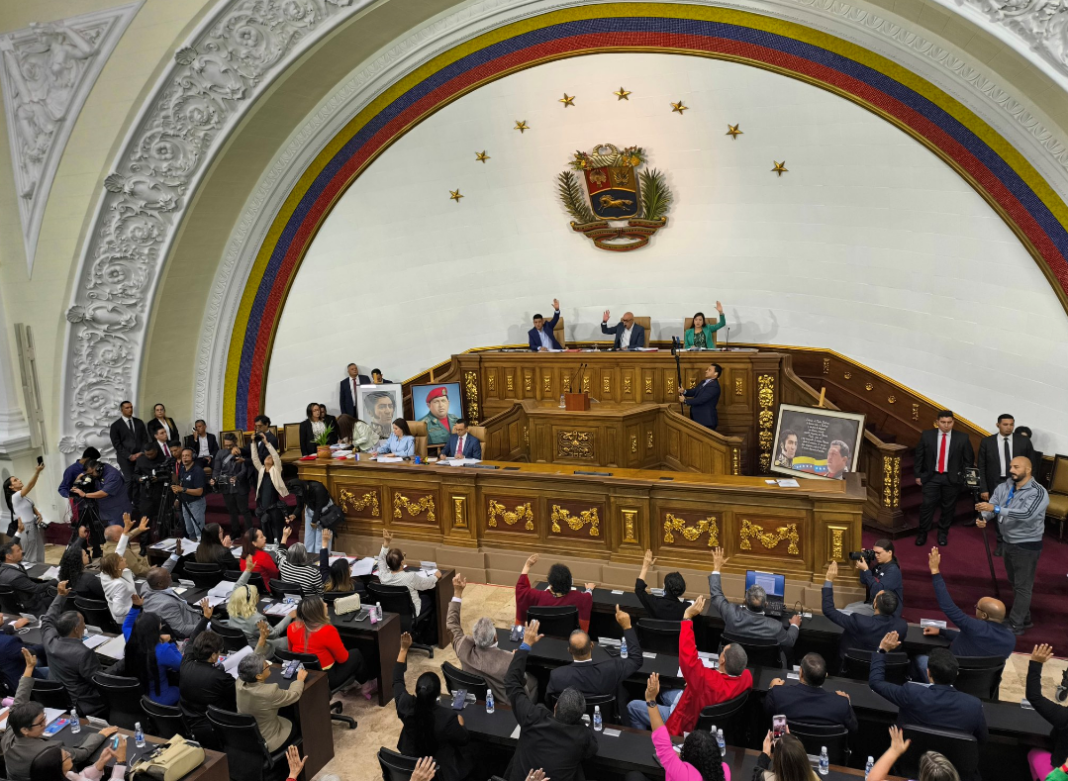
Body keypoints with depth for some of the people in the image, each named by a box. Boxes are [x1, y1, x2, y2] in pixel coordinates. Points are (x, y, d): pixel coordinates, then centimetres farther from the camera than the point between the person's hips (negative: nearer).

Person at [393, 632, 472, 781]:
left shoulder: (405, 705, -28)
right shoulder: (448, 717, -36)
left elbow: (397, 681, -8)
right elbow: (465, 740, -17)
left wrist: (404, 649, -6)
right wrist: (460, 723, 2)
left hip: (410, 764, 4)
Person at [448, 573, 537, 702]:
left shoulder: (464, 649, -28)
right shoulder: (510, 661, -40)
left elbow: (451, 623, -8)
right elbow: (521, 687, -22)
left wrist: (457, 592, -10)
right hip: (503, 704, -4)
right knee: (532, 681, 23)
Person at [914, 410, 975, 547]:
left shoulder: (962, 438, -4)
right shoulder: (927, 436, -4)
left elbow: (969, 459, 4)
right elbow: (919, 456, 3)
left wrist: (965, 477, 1)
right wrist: (918, 475, 3)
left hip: (952, 479, 0)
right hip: (931, 477, 0)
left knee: (948, 507, 9)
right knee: (927, 505, -2)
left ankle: (943, 533, 26)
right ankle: (922, 533, 11)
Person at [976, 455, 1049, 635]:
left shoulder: (1038, 492, -20)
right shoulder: (1004, 487, 0)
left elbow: (1025, 514, -34)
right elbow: (990, 506, -8)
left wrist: (995, 508, -44)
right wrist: (983, 518, -31)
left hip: (1027, 546, -7)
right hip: (1008, 542, 7)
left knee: (1022, 587, 2)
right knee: (1014, 584, 20)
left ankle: (1015, 626, 11)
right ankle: (1024, 618, 37)